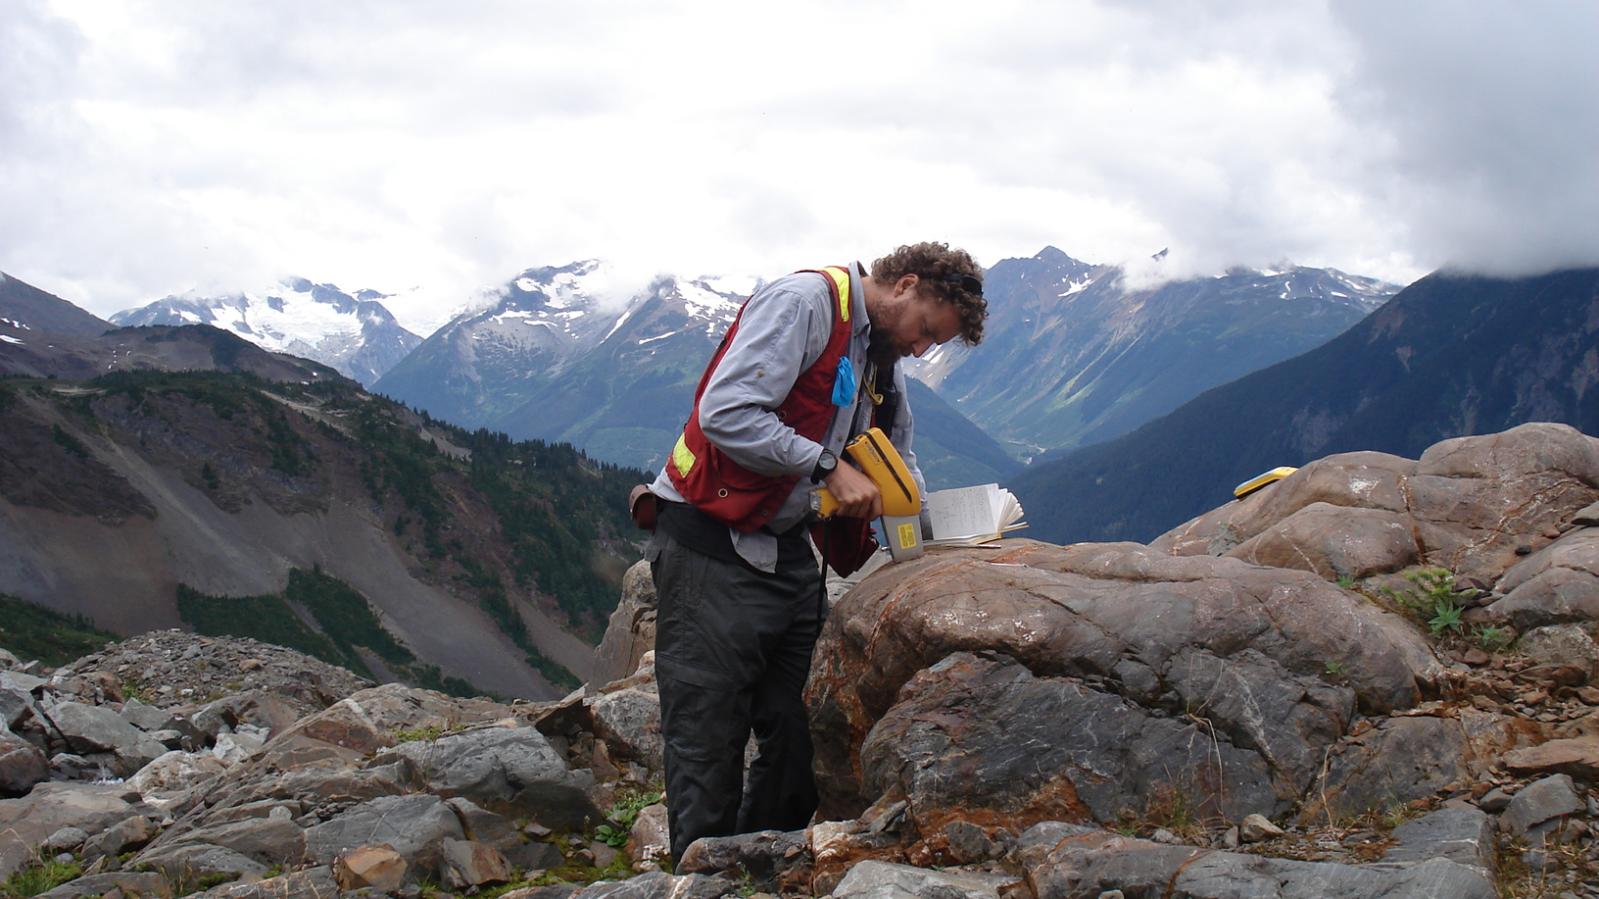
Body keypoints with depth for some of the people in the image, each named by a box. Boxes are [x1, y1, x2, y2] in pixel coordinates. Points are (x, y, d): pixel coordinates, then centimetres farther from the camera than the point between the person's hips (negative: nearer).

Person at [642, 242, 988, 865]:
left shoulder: (882, 359, 16)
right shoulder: (805, 301, -13)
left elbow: (899, 467, 23)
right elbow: (724, 412, -23)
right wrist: (828, 468, -19)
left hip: (788, 551, 9)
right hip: (711, 549, -9)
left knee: (796, 738, 7)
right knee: (709, 745, -6)